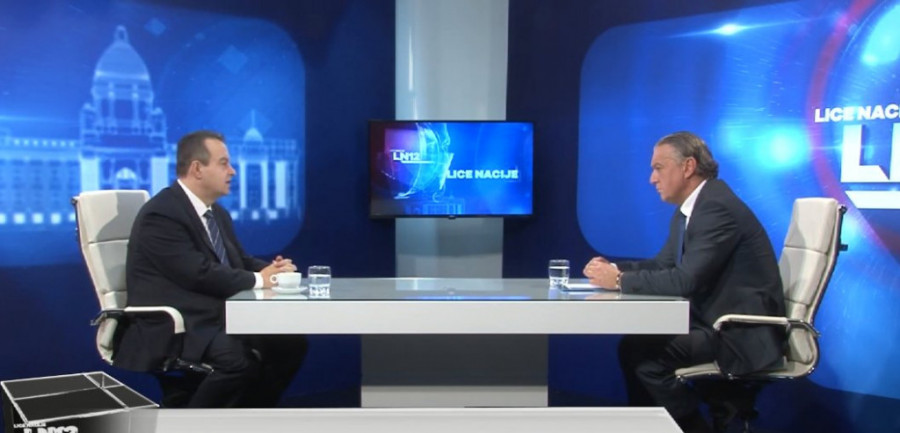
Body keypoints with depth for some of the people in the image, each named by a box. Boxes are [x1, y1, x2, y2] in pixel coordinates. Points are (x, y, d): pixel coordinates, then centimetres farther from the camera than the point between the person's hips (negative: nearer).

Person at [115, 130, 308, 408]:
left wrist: (271, 270, -7)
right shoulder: (161, 214, -15)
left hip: (217, 318, 9)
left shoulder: (218, 214, 15)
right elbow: (200, 274, -23)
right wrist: (258, 280, -15)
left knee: (290, 342, -4)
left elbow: (239, 262, 15)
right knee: (239, 359, -32)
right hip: (173, 326, -9)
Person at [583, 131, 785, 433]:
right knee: (632, 345, 1)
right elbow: (663, 264, 13)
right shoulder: (688, 209, 9)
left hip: (742, 331, -9)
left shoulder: (717, 207, -21)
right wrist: (615, 269, -4)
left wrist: (620, 280, -22)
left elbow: (686, 280, -29)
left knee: (646, 355, -20)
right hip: (714, 319, 10)